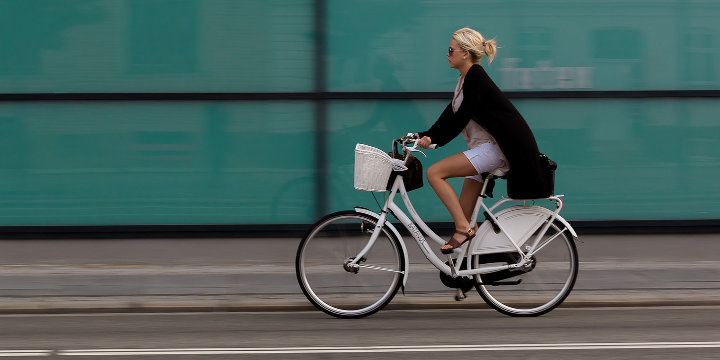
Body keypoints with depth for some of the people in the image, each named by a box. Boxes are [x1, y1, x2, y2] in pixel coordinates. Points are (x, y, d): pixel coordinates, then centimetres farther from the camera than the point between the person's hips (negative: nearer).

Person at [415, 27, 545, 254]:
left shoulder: (476, 77, -13)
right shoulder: (466, 79, 17)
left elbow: (462, 117, -17)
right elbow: (451, 116, 16)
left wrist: (434, 139, -16)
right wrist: (424, 135, 5)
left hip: (494, 148, -10)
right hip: (484, 149, 10)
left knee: (434, 173, -17)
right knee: (463, 215, 7)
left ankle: (464, 228, -14)